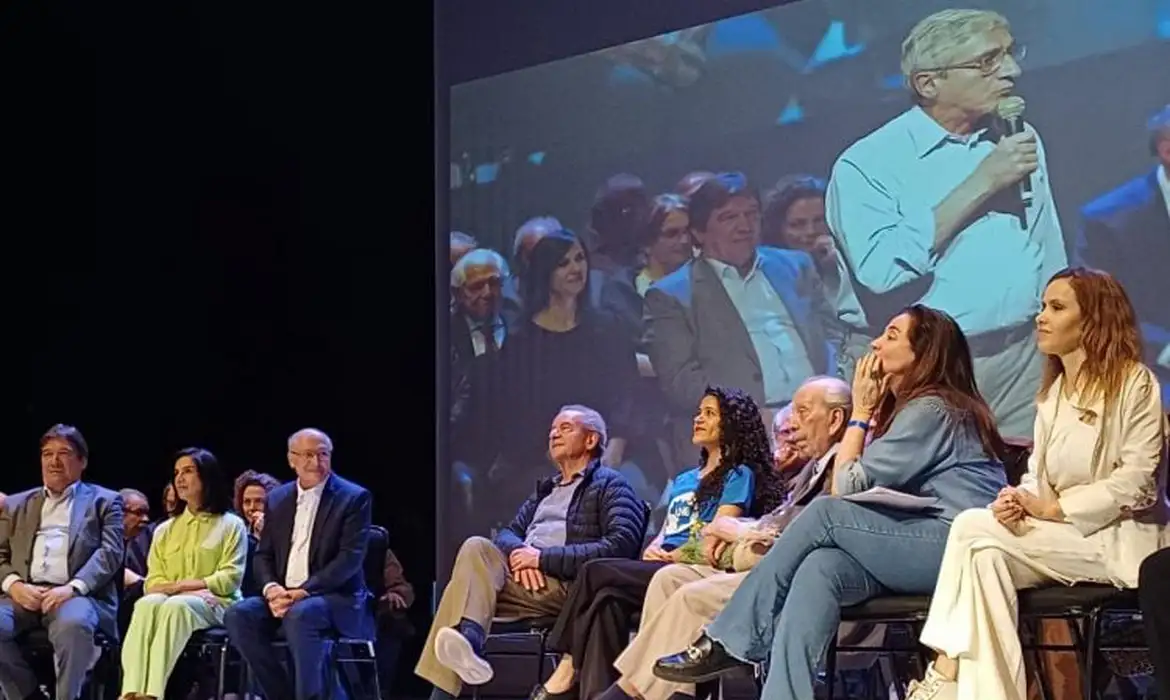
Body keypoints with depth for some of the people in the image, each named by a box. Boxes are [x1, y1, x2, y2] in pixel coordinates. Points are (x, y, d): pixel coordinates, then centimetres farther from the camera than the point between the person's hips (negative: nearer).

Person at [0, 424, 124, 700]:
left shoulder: (104, 501, 16)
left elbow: (110, 552, 1)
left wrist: (73, 588, -16)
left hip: (77, 595, -3)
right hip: (25, 595, 3)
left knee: (73, 624, -39)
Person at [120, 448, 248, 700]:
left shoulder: (231, 525, 9)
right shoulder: (164, 530, 23)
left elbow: (230, 578, -2)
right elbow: (153, 582, 12)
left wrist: (180, 586, -8)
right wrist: (179, 588, -9)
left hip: (215, 605, -3)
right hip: (170, 601, 4)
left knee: (176, 606, -37)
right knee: (147, 604, -33)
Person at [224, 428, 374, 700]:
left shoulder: (354, 498, -2)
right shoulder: (278, 499, 15)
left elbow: (351, 558, -11)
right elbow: (263, 555, 13)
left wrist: (304, 591, -21)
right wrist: (271, 588, -10)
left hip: (336, 598, -5)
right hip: (283, 596, 5)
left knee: (299, 615, -37)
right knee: (238, 615, -22)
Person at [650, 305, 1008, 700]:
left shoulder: (932, 409, -7)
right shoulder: (914, 406, 23)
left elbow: (845, 488, -8)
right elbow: (851, 490, 13)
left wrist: (861, 412, 1)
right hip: (921, 547, 8)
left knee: (824, 514, -18)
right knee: (819, 570, -18)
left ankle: (728, 642, -13)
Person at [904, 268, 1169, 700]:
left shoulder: (1134, 383, -4)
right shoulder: (1051, 394, 19)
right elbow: (1039, 474, 13)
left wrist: (1051, 509, -16)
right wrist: (1019, 502, -11)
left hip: (1117, 537, -7)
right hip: (1060, 535, 7)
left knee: (973, 530, -25)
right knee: (983, 551, -26)